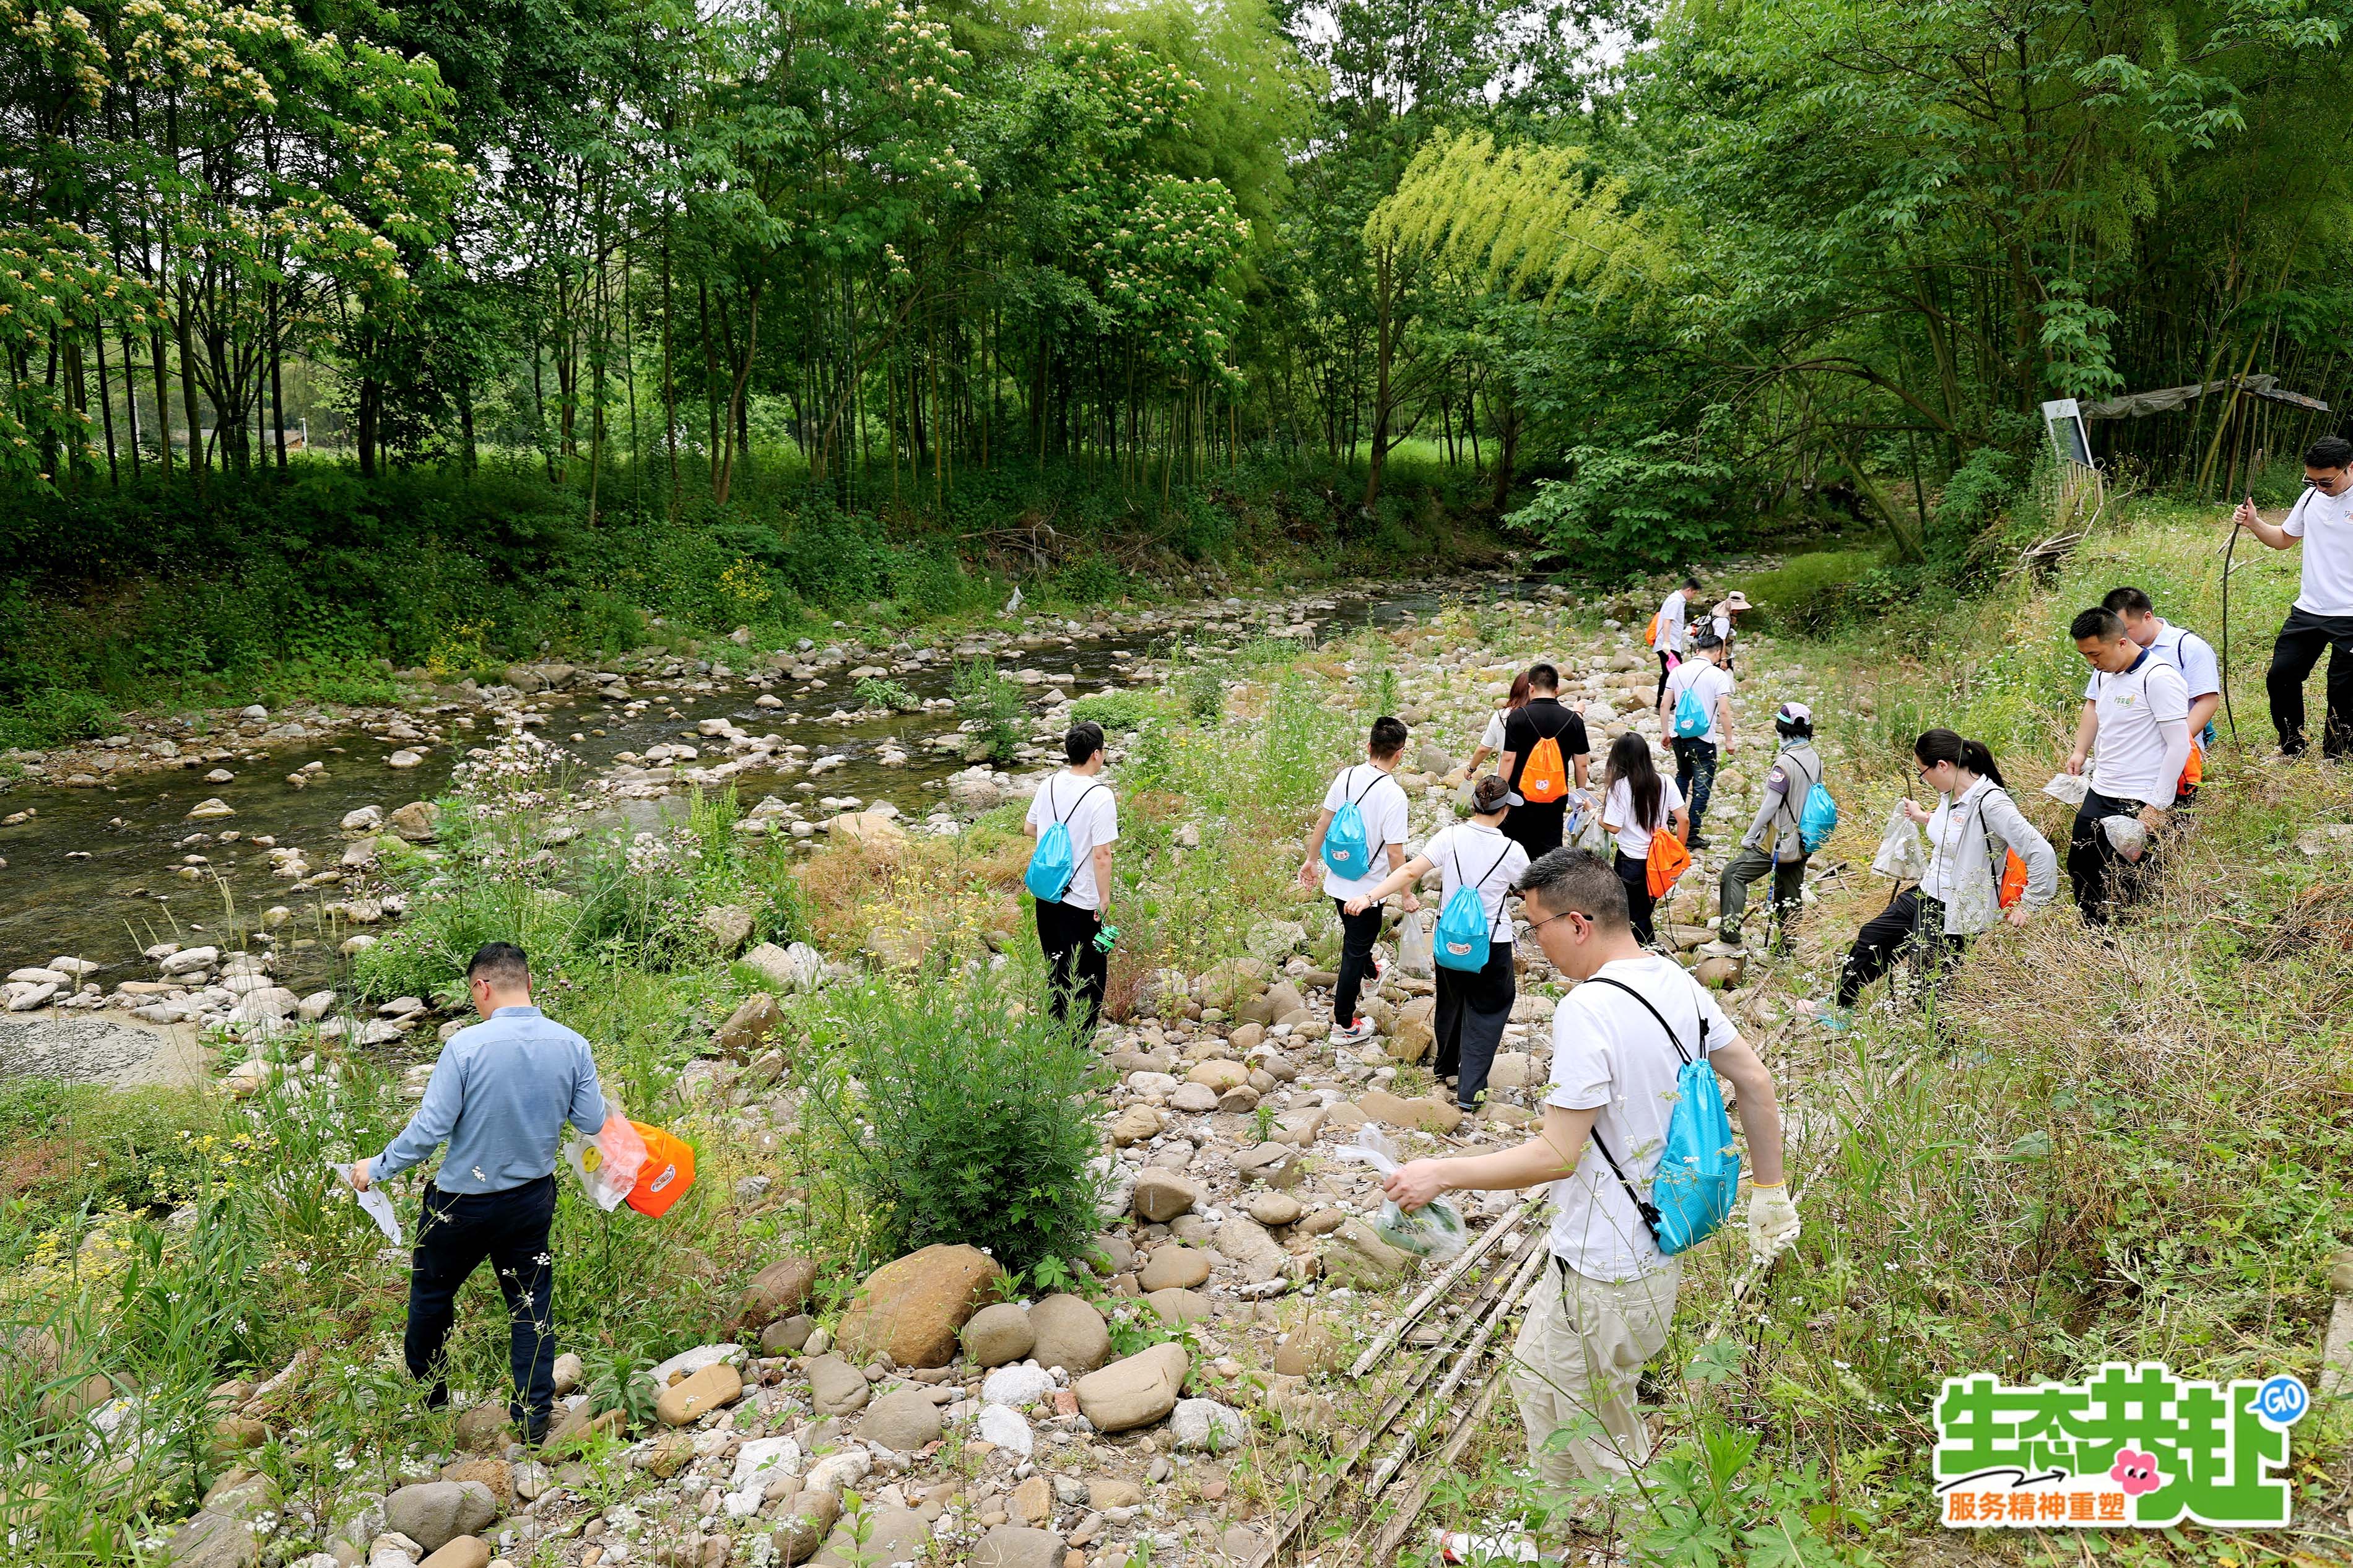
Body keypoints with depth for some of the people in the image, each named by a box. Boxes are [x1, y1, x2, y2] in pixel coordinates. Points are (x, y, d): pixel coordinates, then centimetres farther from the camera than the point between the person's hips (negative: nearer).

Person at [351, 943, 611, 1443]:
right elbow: (592, 1123, -4)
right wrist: (603, 1101, 19)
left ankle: (426, 1393, 40)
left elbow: (430, 1128, -20)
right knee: (532, 1303, 15)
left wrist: (376, 1168, -5)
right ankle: (534, 1416, 18)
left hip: (462, 1201, -3)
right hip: (533, 1200, 3)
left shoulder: (466, 1045, -22)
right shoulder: (572, 1046, -11)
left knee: (432, 1291, 22)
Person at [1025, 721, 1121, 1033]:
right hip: (1082, 902, -7)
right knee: (1087, 979, 7)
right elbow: (1102, 855, -20)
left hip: (1046, 896, 7)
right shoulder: (1100, 797, -19)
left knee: (1056, 970, 21)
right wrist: (1104, 898, -10)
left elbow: (1029, 828, 16)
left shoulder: (1048, 786, 1)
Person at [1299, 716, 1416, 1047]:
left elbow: (1323, 821, 3)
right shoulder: (1393, 795, -25)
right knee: (1355, 950, 9)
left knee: (1356, 936, 32)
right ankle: (1344, 1025, 22)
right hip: (1366, 888, -6)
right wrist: (1406, 896, -9)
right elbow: (1394, 852, -21)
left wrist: (1311, 859, 17)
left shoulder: (1346, 776, -7)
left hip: (1336, 880, 6)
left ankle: (1368, 972, 61)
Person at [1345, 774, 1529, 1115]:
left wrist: (1369, 897, -22)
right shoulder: (1512, 852, -14)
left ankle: (1446, 1066, 46)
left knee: (1451, 999, 24)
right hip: (1492, 945, -3)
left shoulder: (1449, 837, -11)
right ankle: (1470, 1094, 1)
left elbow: (1411, 871, -20)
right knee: (1486, 1010, 8)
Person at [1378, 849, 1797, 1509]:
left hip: (1608, 1269, -9)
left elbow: (1557, 1155, -25)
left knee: (1591, 1438, 9)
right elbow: (1756, 1082, 10)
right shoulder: (1677, 983, 1)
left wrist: (1441, 1175, -16)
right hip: (1661, 1241, 10)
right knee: (1537, 1365, 25)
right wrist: (1770, 1193, 20)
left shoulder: (1586, 1010, -26)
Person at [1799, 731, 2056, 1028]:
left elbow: (2042, 853, -29)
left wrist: (2027, 906, -20)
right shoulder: (1950, 794, 0)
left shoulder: (1990, 803, -27)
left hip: (1957, 911, -10)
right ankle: (1838, 1008, 39)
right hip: (1927, 894, 10)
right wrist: (1922, 817, 27)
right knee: (1871, 937, 21)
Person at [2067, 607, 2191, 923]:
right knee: (2080, 869, 13)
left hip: (2139, 802, -9)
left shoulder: (2159, 678, -17)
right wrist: (2080, 752, 19)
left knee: (2123, 882, -6)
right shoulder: (2103, 672, 8)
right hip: (2099, 793, 9)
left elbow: (2180, 746, -19)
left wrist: (2157, 808, -19)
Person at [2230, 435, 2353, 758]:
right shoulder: (2312, 496, 8)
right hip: (2308, 610, 6)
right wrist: (2254, 523, 6)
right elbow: (2284, 538, 22)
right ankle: (2292, 750, 21)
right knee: (2280, 676, 4)